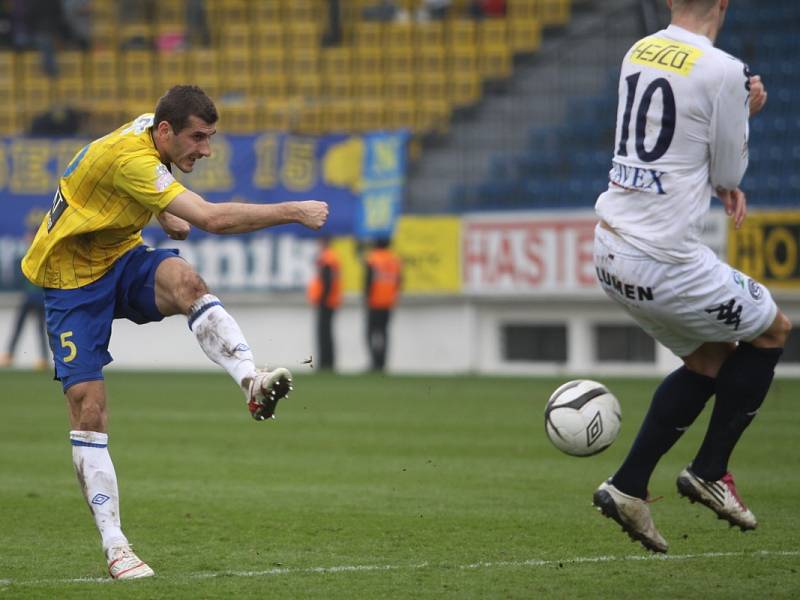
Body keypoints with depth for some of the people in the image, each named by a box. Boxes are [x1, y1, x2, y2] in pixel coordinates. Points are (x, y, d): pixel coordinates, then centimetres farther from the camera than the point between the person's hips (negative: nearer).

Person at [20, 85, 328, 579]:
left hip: (121, 259, 7)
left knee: (185, 281, -29)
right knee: (88, 406, -13)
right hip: (71, 276, -7)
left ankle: (252, 382, -47)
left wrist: (166, 216, 5)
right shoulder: (130, 158, -31)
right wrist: (294, 212, -34)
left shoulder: (146, 131, -2)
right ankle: (114, 546, -9)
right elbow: (213, 219, -38)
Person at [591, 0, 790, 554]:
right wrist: (745, 113, 9)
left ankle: (628, 487, 17)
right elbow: (729, 172, -5)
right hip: (663, 261, -8)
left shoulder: (638, 53, 8)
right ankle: (710, 472, 17)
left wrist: (726, 171, 10)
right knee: (773, 330, 15)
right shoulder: (723, 72, -15)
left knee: (711, 357, 23)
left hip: (611, 252, 8)